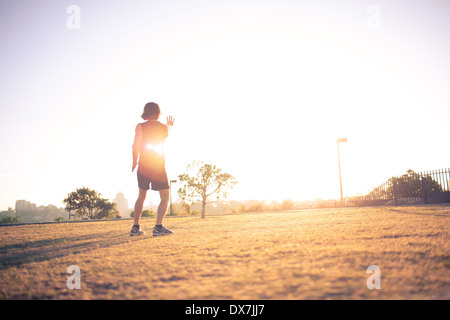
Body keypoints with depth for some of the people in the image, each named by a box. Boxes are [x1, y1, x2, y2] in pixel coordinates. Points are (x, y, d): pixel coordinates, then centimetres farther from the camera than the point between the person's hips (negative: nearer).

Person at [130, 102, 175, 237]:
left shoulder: (141, 126, 0)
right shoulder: (164, 127, 5)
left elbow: (136, 145, -11)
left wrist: (134, 161, 1)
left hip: (143, 166, 2)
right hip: (158, 167, -2)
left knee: (141, 196, 16)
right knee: (165, 197, 3)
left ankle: (136, 227, 13)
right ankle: (158, 227, -12)